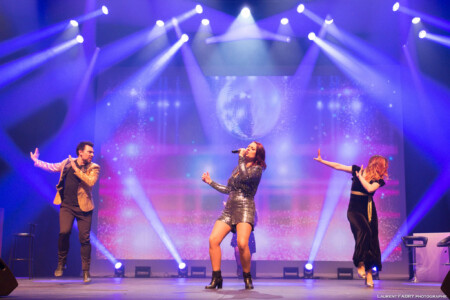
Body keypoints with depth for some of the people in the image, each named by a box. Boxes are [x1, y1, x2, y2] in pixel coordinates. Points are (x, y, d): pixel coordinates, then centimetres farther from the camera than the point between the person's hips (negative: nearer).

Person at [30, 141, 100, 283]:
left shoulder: (93, 168, -3)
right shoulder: (67, 163, 6)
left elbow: (91, 182, -21)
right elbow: (52, 167, 21)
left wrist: (76, 169, -19)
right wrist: (36, 161, 26)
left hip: (83, 208, -1)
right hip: (67, 205, 2)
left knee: (84, 238, -3)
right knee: (64, 232, -15)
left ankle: (86, 271, 10)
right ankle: (61, 264, 9)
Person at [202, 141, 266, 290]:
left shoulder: (257, 169, 2)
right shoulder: (238, 168, 22)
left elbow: (245, 176, -19)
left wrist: (241, 157, -7)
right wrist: (210, 182, 24)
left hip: (245, 210, -6)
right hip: (229, 209, 6)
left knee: (242, 244, -25)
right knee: (213, 240, -13)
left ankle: (247, 278, -2)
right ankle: (216, 278, -4)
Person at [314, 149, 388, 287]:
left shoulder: (378, 180, 3)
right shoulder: (357, 170, 3)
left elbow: (370, 188, -18)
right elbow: (338, 166, 7)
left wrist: (360, 177, -7)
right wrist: (321, 160, 8)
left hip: (369, 211, 2)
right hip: (354, 210, -2)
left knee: (372, 240, -2)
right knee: (363, 232, -27)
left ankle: (369, 273, 5)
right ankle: (360, 264, -15)